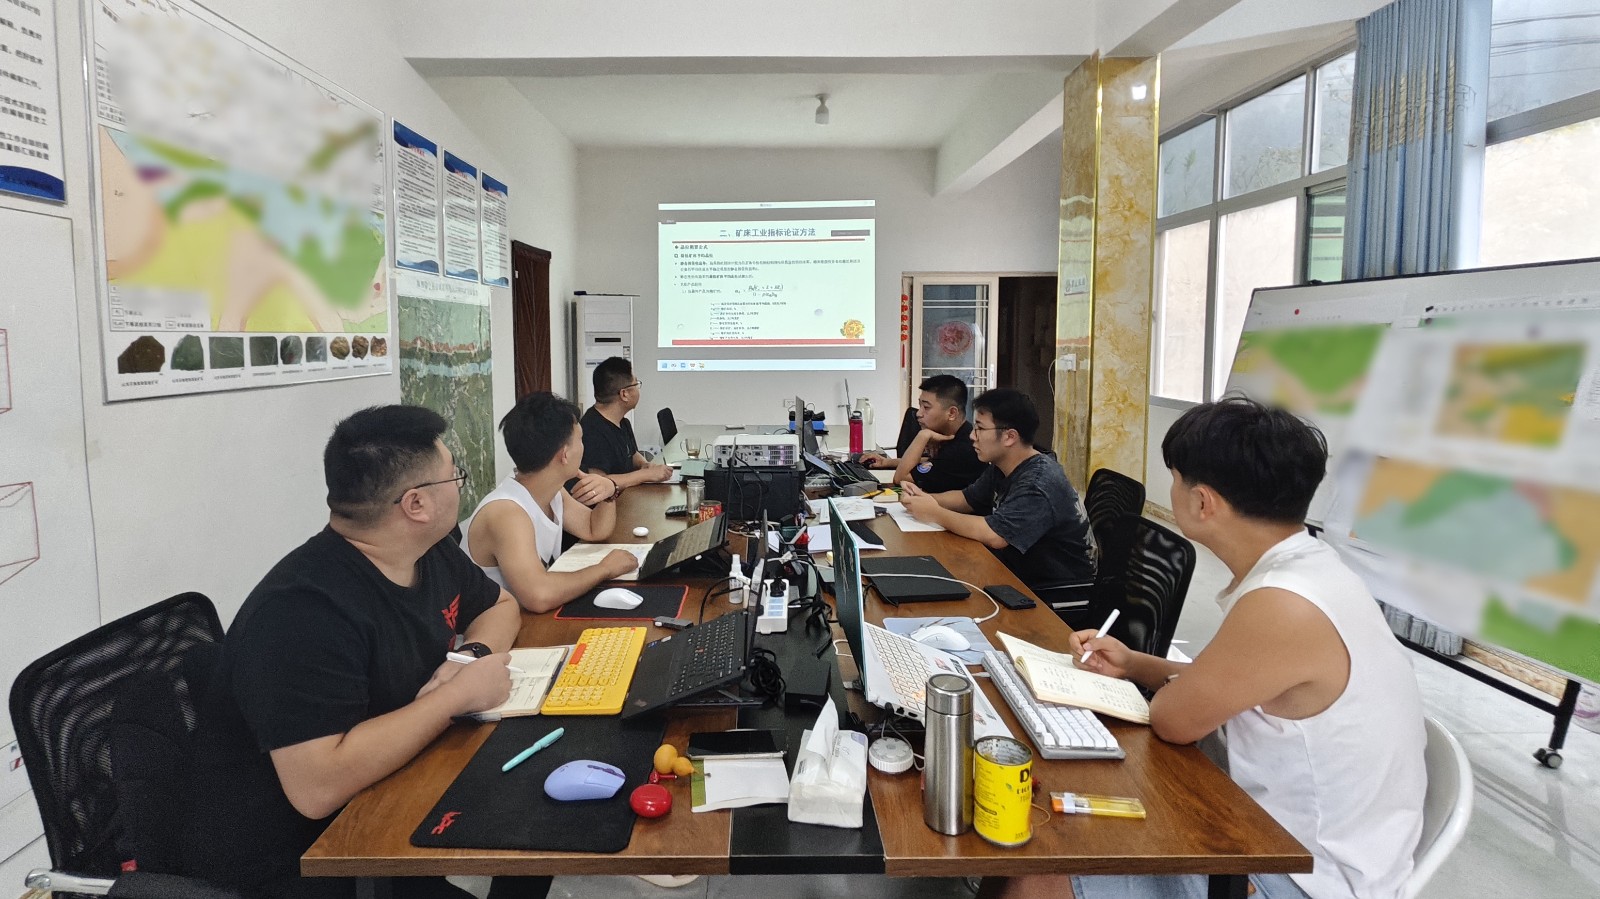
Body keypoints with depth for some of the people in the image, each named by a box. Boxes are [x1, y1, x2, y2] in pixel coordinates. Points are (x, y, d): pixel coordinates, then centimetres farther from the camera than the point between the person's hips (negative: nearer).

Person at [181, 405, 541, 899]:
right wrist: (458, 694, -27)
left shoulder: (432, 552, -3)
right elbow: (317, 787, -34)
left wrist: (474, 655, -9)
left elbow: (501, 606, 13)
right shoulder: (305, 609, -29)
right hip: (285, 859, -8)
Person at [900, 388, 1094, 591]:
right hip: (1024, 576, 8)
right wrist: (925, 498, -2)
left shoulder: (1040, 482, -25)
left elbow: (994, 534, -35)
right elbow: (967, 498, 18)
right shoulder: (1001, 467, 3)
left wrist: (935, 514, -22)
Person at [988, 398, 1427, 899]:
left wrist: (1165, 679, 4)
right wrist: (1134, 664, 6)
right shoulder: (1306, 570, 0)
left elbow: (1173, 718, -16)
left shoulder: (1282, 608, -31)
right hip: (1294, 840, 9)